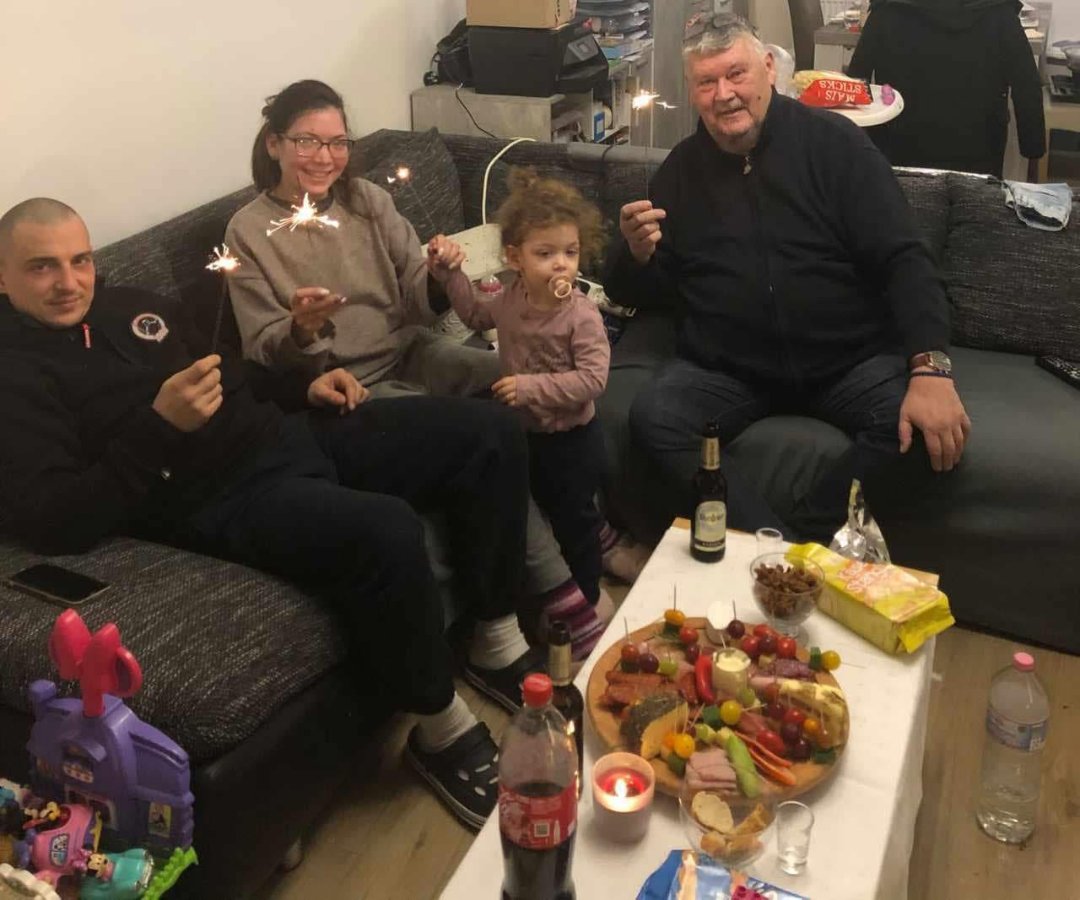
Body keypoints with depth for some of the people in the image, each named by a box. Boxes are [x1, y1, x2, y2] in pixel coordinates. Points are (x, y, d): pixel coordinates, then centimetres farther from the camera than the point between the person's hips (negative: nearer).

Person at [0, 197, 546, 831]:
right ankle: (443, 732, -11)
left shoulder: (130, 305, 17)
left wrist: (304, 388, 11)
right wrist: (159, 427, -25)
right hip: (224, 497, -8)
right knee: (386, 530, -37)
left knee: (489, 431, 1)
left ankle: (499, 645, 10)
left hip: (293, 435, 9)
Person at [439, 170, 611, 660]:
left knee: (574, 519, 9)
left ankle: (583, 603, 29)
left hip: (571, 438, -7)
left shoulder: (581, 315, -25)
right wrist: (451, 272, 7)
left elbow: (592, 379, -31)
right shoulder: (513, 297, -4)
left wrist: (532, 387, -34)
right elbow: (477, 314, 17)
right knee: (539, 512, 22)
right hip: (526, 431, 7)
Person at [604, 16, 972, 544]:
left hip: (848, 361, -1)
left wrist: (930, 368, -24)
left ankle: (793, 546, -13)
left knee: (924, 428, -28)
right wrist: (637, 254, -13)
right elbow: (635, 294, 12)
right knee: (652, 418, -27)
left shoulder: (834, 143, -2)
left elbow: (902, 260, -8)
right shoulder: (681, 168, 7)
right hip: (724, 368, 2)